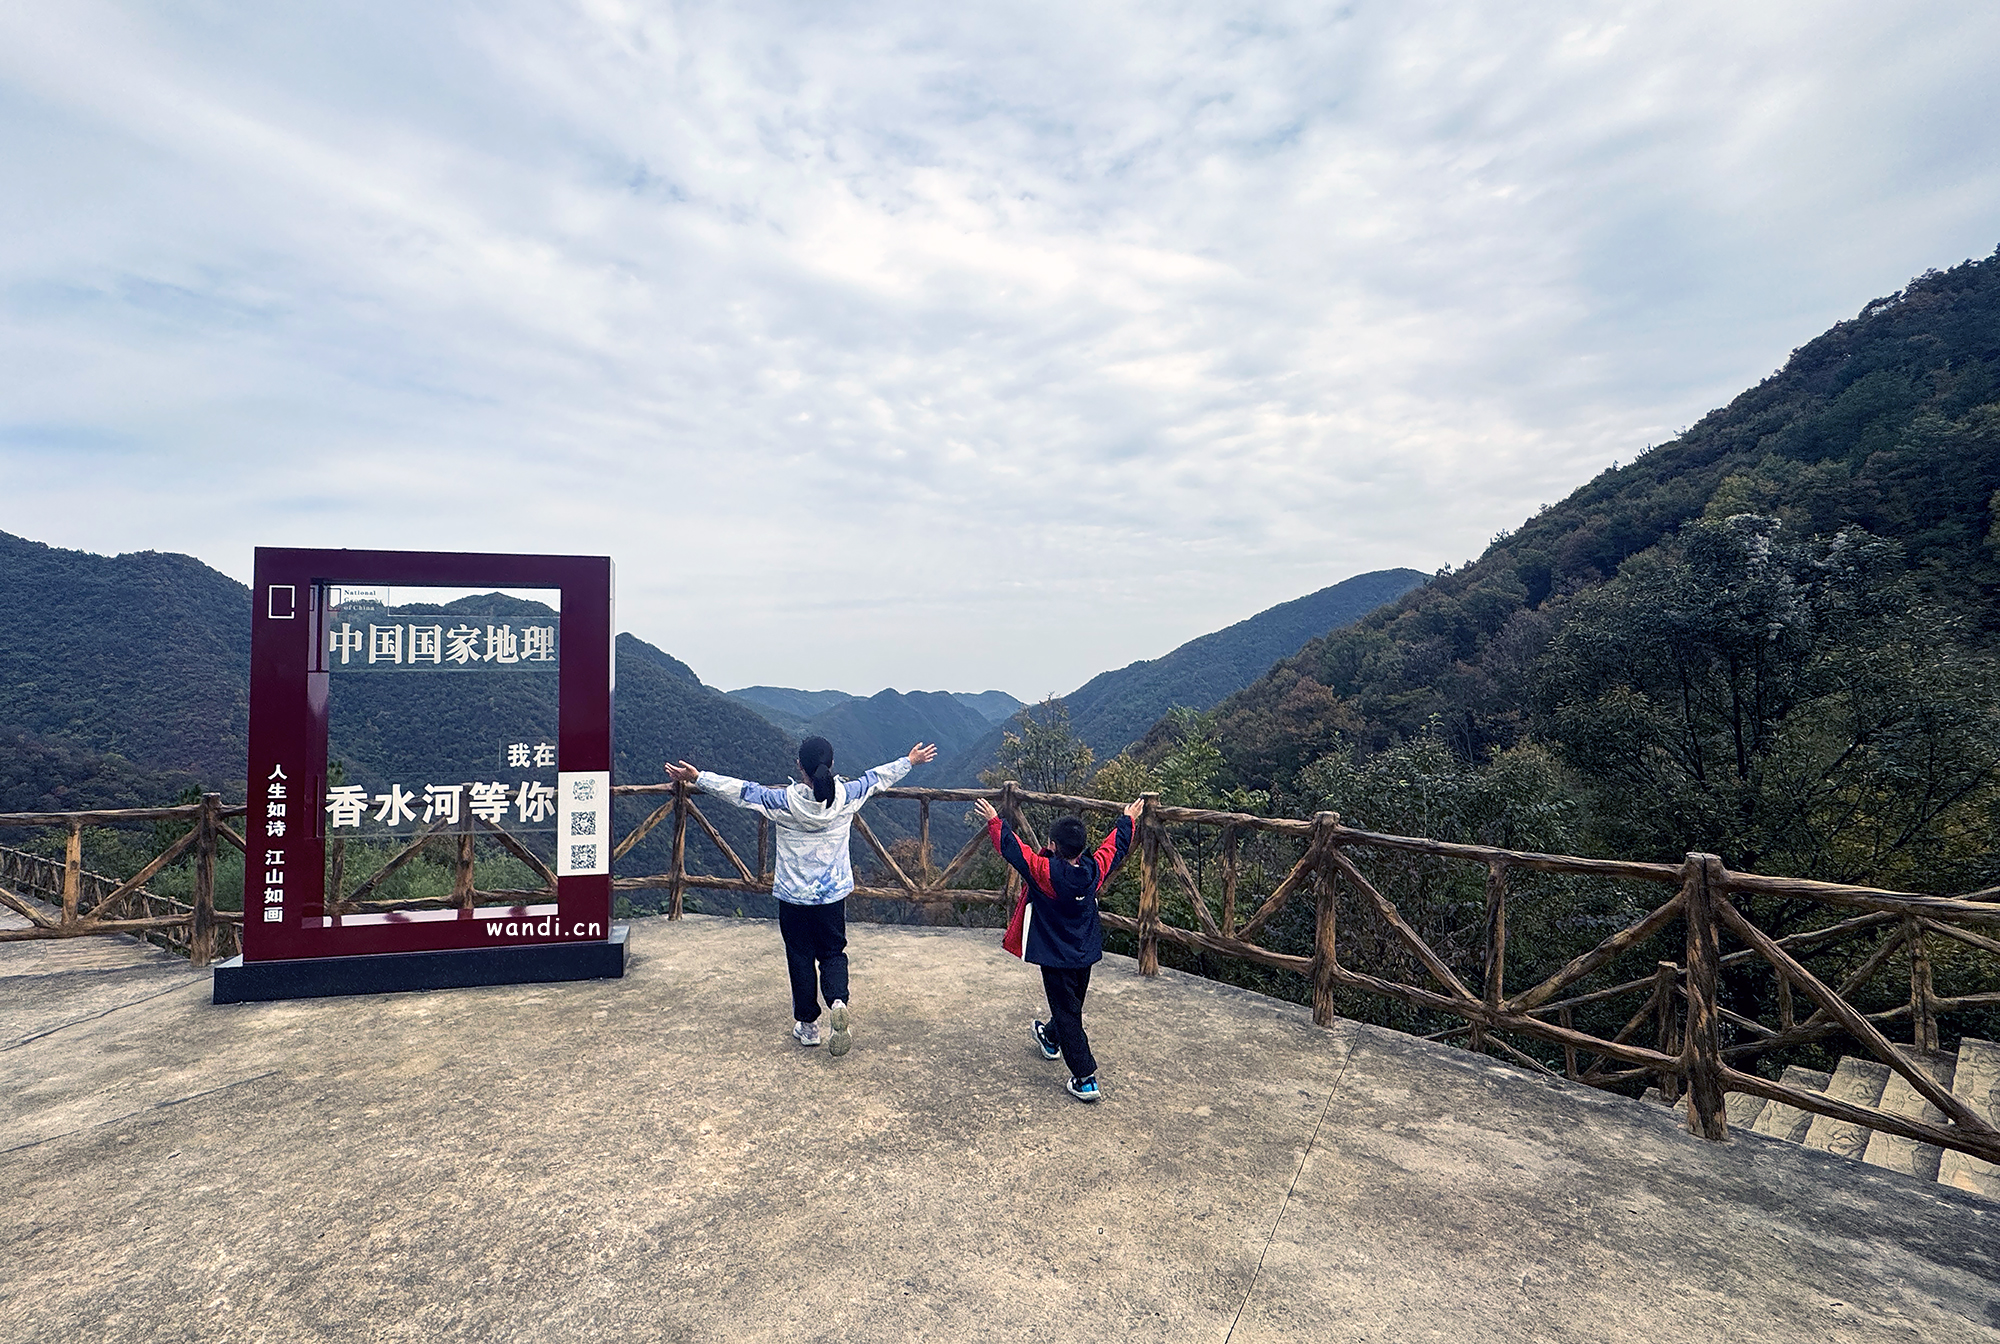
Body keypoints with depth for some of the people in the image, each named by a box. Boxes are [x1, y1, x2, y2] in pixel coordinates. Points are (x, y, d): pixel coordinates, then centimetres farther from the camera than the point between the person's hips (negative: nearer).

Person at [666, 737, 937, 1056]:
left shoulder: (784, 801, -17)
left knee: (800, 958, 14)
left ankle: (807, 1025, 24)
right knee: (833, 952, 16)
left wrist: (698, 778, -1)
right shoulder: (847, 795, -11)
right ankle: (838, 1001, -10)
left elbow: (740, 790, -10)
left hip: (793, 896, -1)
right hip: (834, 894, 1)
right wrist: (910, 762, 20)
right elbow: (878, 778, 4)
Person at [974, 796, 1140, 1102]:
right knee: (1071, 1004, 25)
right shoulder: (1096, 870, -10)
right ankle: (1050, 1039, 52)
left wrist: (995, 821, -4)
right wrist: (1128, 819, 23)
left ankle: (1086, 1079, 4)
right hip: (1086, 955, 6)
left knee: (1067, 1014, 3)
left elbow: (1011, 847, -17)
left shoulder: (1045, 873, -24)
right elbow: (1116, 845, 7)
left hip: (1056, 958, -6)